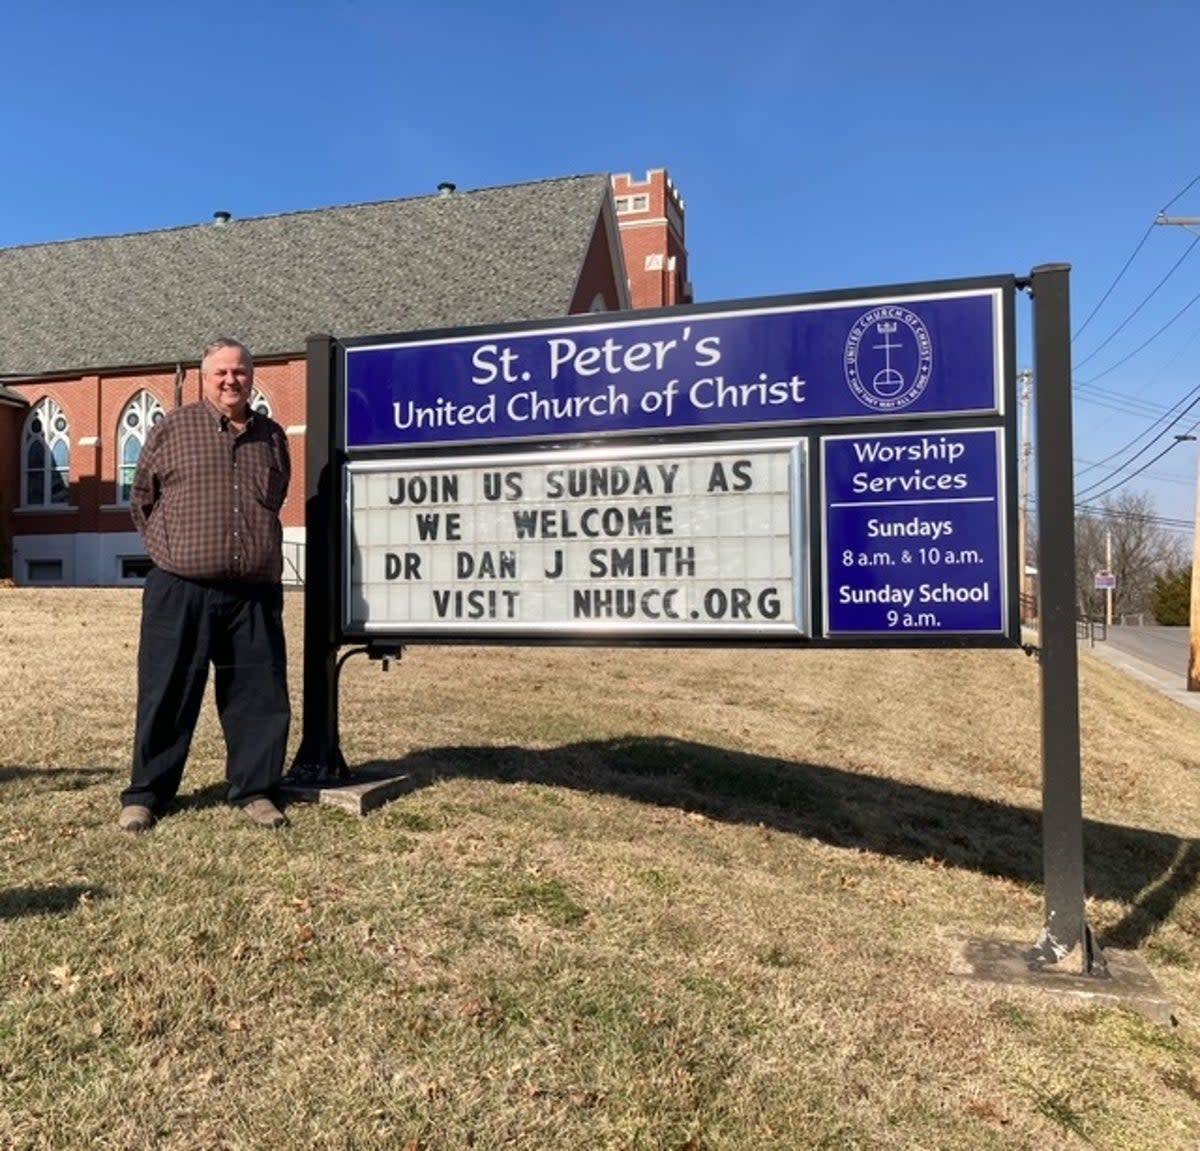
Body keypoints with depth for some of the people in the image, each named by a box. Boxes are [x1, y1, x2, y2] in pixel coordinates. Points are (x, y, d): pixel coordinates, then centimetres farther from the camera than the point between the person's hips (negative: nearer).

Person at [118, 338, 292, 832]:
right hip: (180, 591, -2)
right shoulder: (172, 429, 4)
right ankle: (144, 795, 19)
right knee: (167, 695, 5)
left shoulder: (272, 436, 12)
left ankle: (254, 789, 20)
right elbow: (142, 500, 12)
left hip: (255, 593, 3)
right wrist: (171, 549, 11)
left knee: (260, 695, 5)